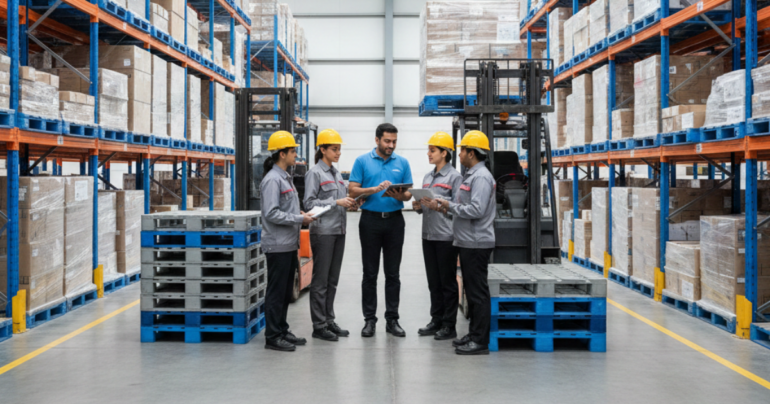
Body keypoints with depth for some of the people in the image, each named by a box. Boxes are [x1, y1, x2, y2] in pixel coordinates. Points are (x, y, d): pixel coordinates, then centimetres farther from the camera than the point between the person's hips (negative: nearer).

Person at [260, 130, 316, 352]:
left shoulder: (286, 178, 16)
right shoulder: (272, 180, -15)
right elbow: (272, 213, -21)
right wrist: (300, 219, -18)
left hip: (289, 245, 9)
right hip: (278, 246, -9)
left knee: (286, 292, 15)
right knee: (276, 292, -2)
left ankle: (282, 331, 25)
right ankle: (273, 337, 6)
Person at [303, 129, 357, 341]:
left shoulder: (336, 173, 16)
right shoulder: (315, 173, -7)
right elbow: (309, 203, -14)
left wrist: (349, 203, 3)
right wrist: (336, 202, -19)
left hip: (339, 230, 8)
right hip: (323, 231, -8)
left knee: (332, 280, 12)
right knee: (321, 280, -1)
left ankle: (329, 320, 21)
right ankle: (319, 325, 5)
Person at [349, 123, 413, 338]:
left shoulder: (402, 163, 8)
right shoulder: (362, 161, 2)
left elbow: (408, 194, 7)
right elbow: (353, 191, -4)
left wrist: (399, 195, -16)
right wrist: (376, 189, -18)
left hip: (394, 220, 2)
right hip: (370, 220, -2)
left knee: (392, 273, 5)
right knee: (370, 273, 4)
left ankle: (392, 319, 13)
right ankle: (369, 319, 12)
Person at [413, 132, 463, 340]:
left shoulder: (454, 177, -6)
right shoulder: (428, 177, 16)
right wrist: (418, 206, 0)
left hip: (446, 237, -7)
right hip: (428, 235, 7)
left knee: (448, 282, 1)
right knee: (434, 282, 12)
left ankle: (449, 325, 8)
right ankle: (436, 321, 21)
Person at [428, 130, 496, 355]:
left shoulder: (481, 177, -15)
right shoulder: (471, 175, 18)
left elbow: (476, 210, -24)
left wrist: (449, 206, -14)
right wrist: (444, 207, 7)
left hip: (476, 244, -11)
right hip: (468, 243, 11)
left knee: (478, 292, -6)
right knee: (471, 290, 15)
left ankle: (480, 341, -1)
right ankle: (474, 335, 24)